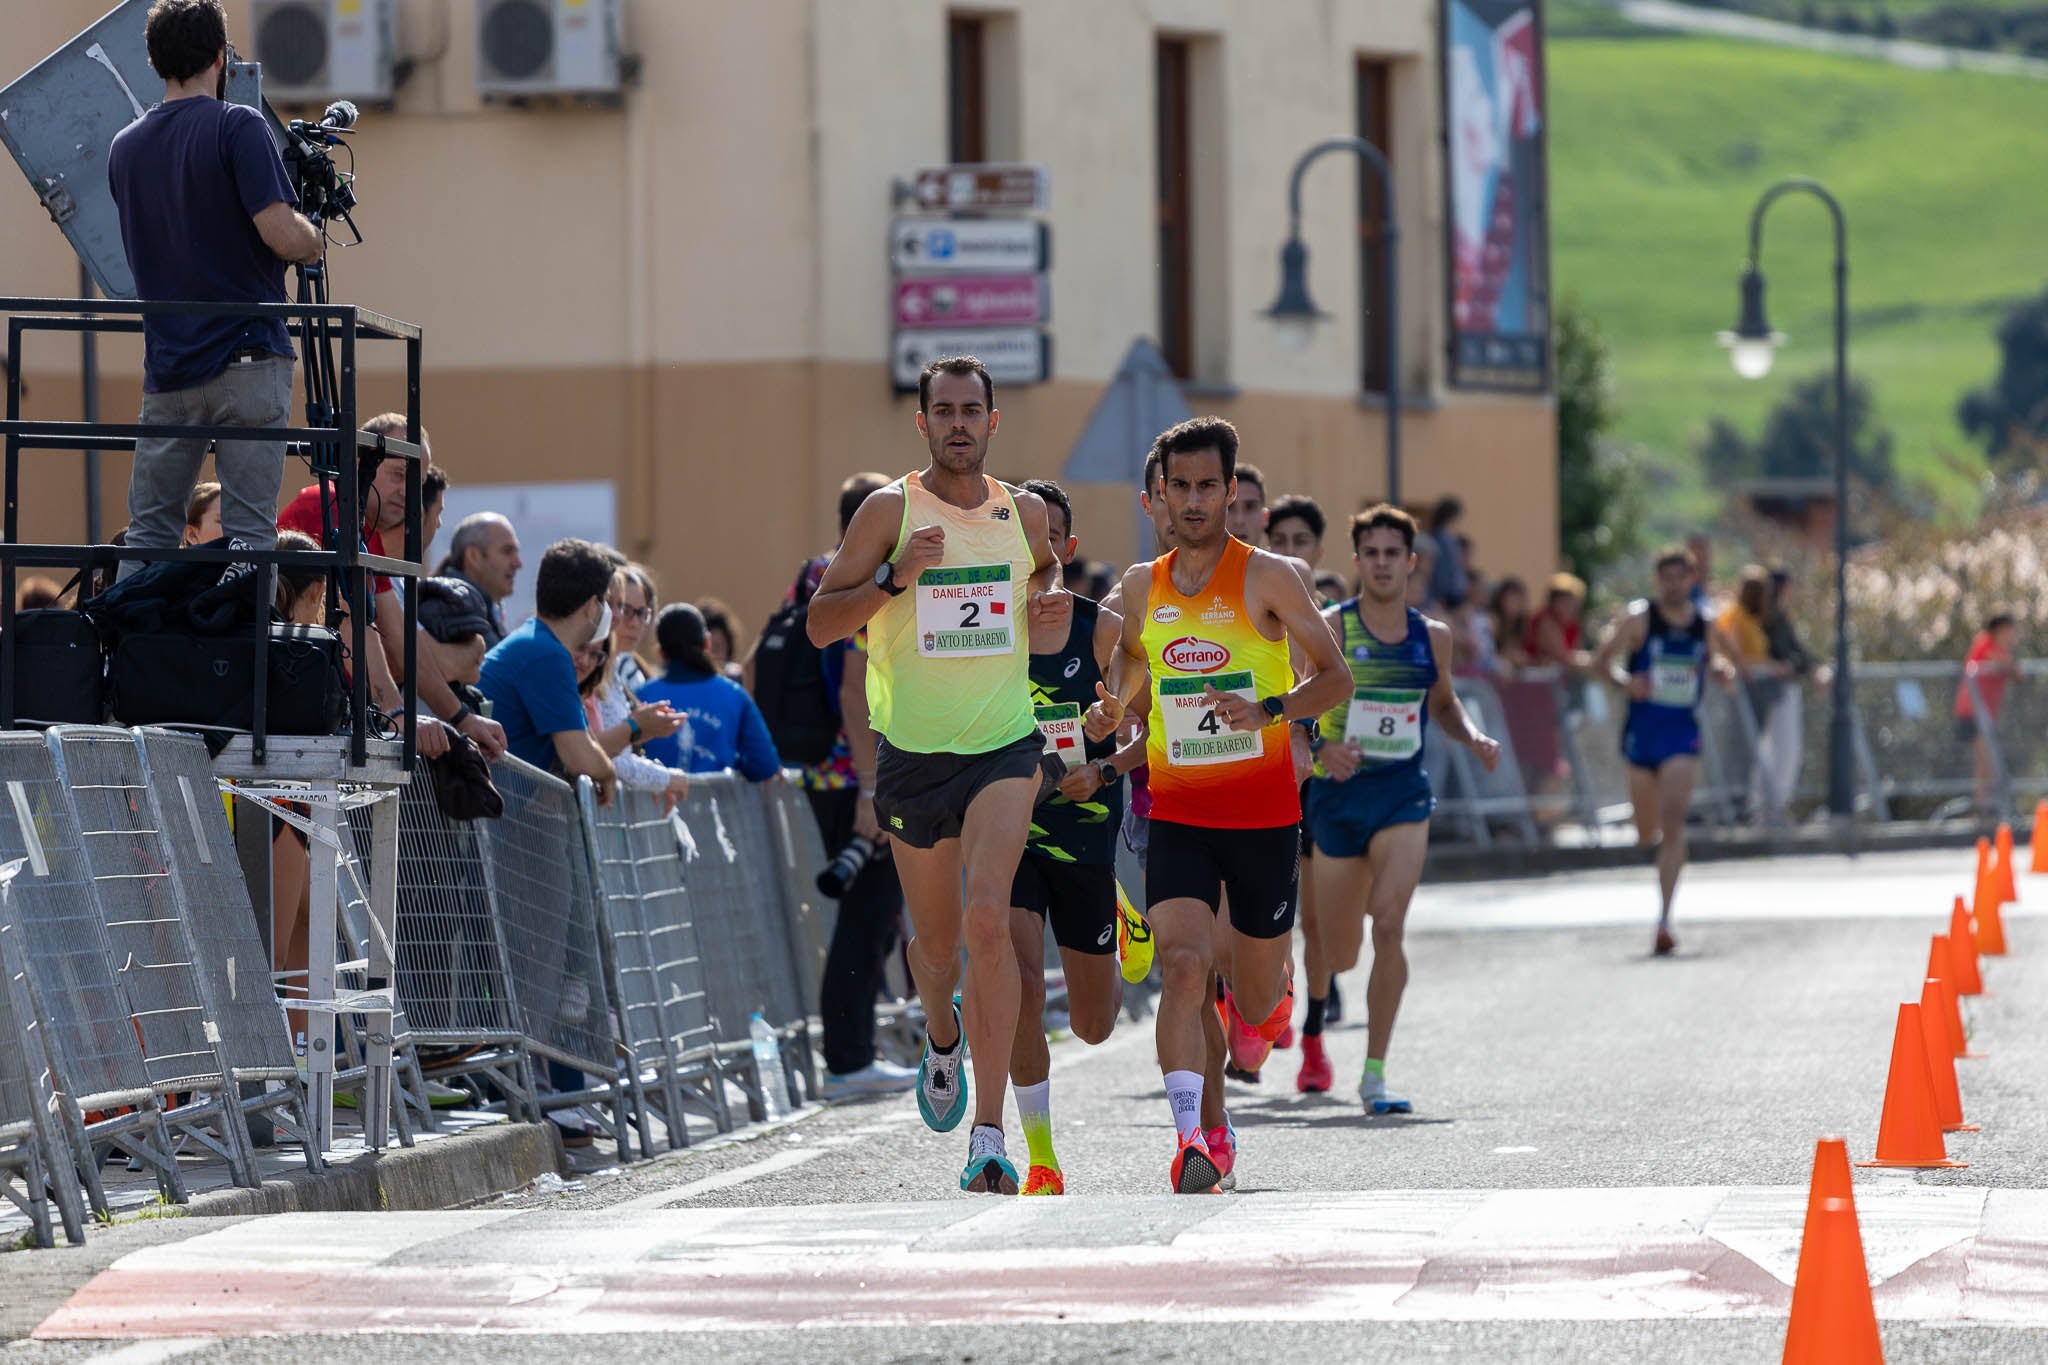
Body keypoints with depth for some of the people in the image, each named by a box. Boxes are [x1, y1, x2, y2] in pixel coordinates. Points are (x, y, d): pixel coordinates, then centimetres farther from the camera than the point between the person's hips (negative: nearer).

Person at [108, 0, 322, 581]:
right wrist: (314, 239, 6)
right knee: (249, 531, -5)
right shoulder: (238, 129, -8)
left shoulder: (125, 147, 11)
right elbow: (281, 233, -18)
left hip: (167, 368, 5)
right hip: (247, 361, -5)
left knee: (148, 533, 8)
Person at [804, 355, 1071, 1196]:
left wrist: (1052, 605, 4)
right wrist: (896, 576, -21)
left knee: (986, 915, -21)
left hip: (1004, 748, 0)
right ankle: (941, 1033, 52)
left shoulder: (1024, 512, 5)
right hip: (914, 753, 0)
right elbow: (820, 624, -6)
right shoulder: (890, 511, -4)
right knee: (936, 938, 13)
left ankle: (988, 1134, -23)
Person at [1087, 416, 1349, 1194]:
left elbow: (1333, 676, -3)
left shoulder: (1268, 579, -5)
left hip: (1265, 815, -2)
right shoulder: (1142, 587, 6)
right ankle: (1193, 1135, -25)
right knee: (1183, 967, -21)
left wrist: (1269, 710, -21)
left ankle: (1274, 977, 48)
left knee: (1254, 1004, 10)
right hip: (1177, 815, 2)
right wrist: (1111, 709, 1)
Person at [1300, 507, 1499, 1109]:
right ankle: (1313, 1030, 46)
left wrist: (1473, 737, 4)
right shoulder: (1328, 630, -6)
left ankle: (1374, 1075, -15)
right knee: (1340, 954, 6)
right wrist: (1320, 747, -26)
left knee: (1389, 924, -21)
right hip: (1338, 793, -1)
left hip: (1403, 794, 1)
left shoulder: (1432, 637, 6)